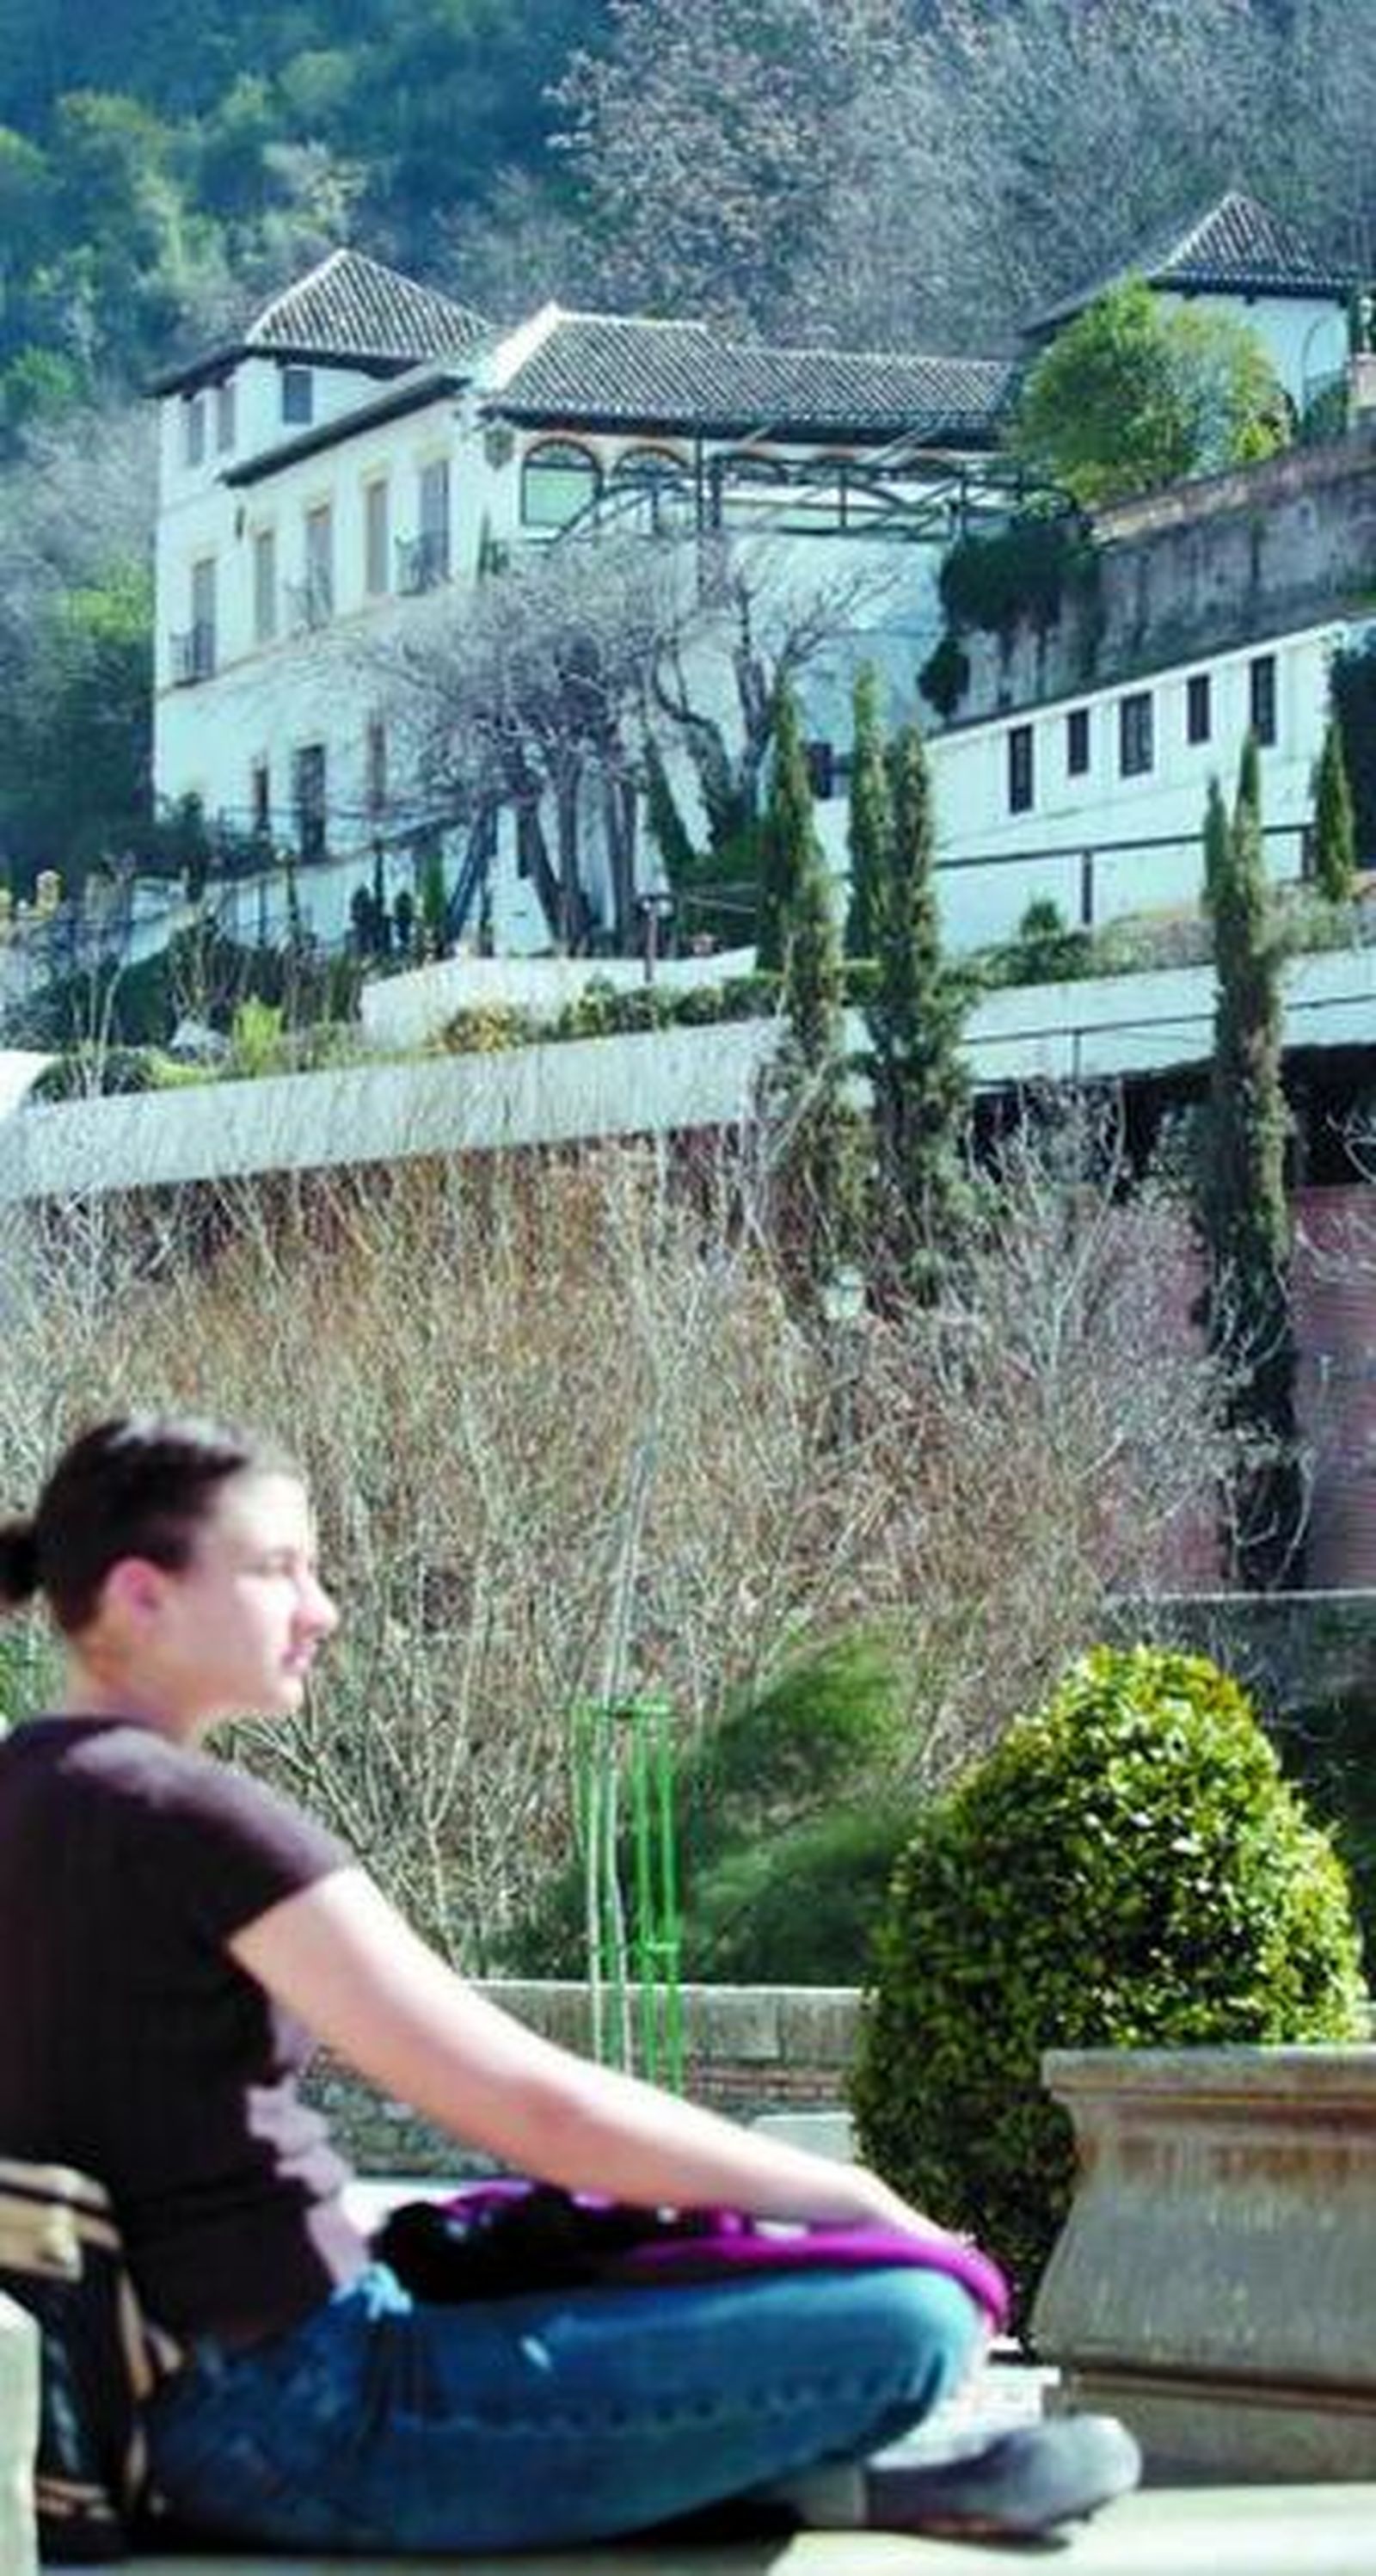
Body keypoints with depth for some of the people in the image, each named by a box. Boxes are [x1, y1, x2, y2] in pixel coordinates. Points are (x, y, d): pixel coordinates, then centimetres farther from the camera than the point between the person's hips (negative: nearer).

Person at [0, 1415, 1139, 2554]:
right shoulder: (194, 1821, -19)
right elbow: (541, 2109, -19)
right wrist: (861, 2200, -7)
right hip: (306, 2424, -11)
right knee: (916, 2321, -14)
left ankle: (804, 2469, 18)